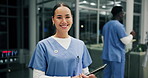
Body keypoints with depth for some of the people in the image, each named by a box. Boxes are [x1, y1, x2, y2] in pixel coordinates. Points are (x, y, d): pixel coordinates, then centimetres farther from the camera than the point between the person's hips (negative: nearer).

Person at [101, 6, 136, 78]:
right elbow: (126, 41, -12)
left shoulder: (106, 25, 10)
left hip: (106, 55, 8)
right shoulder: (119, 25, -15)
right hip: (116, 56, -8)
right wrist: (131, 35, 5)